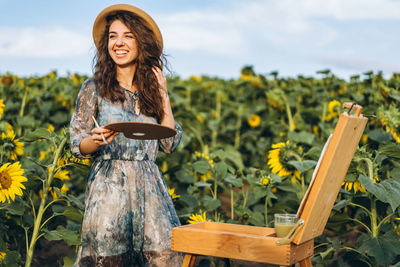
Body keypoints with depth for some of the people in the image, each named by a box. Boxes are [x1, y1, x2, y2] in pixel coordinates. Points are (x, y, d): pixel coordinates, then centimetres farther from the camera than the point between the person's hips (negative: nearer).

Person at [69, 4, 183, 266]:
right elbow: (78, 145, 2)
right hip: (109, 186, -2)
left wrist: (162, 94, 2)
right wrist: (99, 140, -19)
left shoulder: (152, 90, 11)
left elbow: (170, 144, 4)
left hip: (149, 187, 3)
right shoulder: (94, 88, 2)